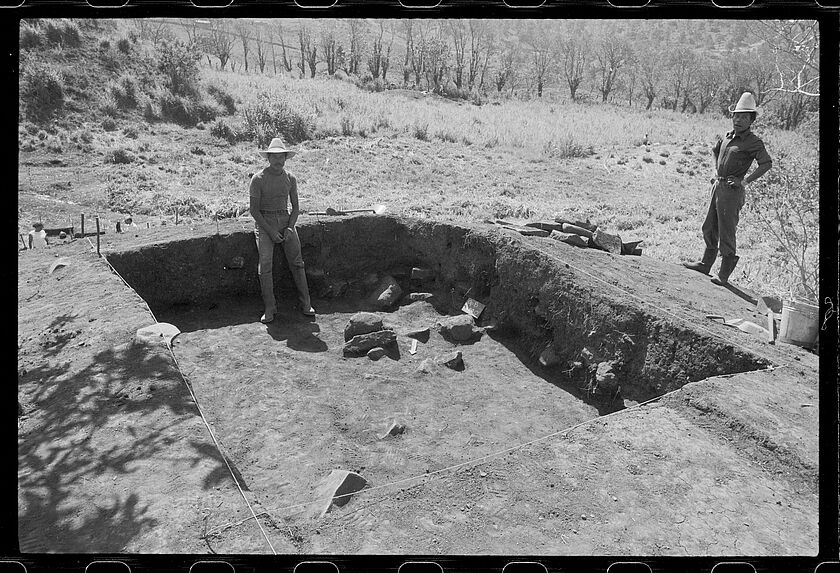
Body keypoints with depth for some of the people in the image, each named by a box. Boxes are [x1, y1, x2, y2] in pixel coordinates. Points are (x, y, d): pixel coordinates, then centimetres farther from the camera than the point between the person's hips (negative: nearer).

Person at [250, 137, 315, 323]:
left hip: (285, 219, 3)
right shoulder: (258, 179, -8)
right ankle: (269, 308, -10)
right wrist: (271, 231, -14)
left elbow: (296, 207, 11)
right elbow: (254, 210, -8)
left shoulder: (290, 178, 5)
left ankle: (305, 304, 1)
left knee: (297, 261, -5)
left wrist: (290, 227, -6)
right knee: (265, 264, -16)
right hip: (264, 222, -3)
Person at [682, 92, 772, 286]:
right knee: (709, 228, 16)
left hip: (732, 190, -8)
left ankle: (724, 274, 2)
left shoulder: (753, 141, -11)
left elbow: (767, 163, -23)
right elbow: (715, 150, 32)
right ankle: (705, 264, 29)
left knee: (726, 232, -5)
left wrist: (746, 181, -22)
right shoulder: (728, 136, 12)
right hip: (719, 186, 8)